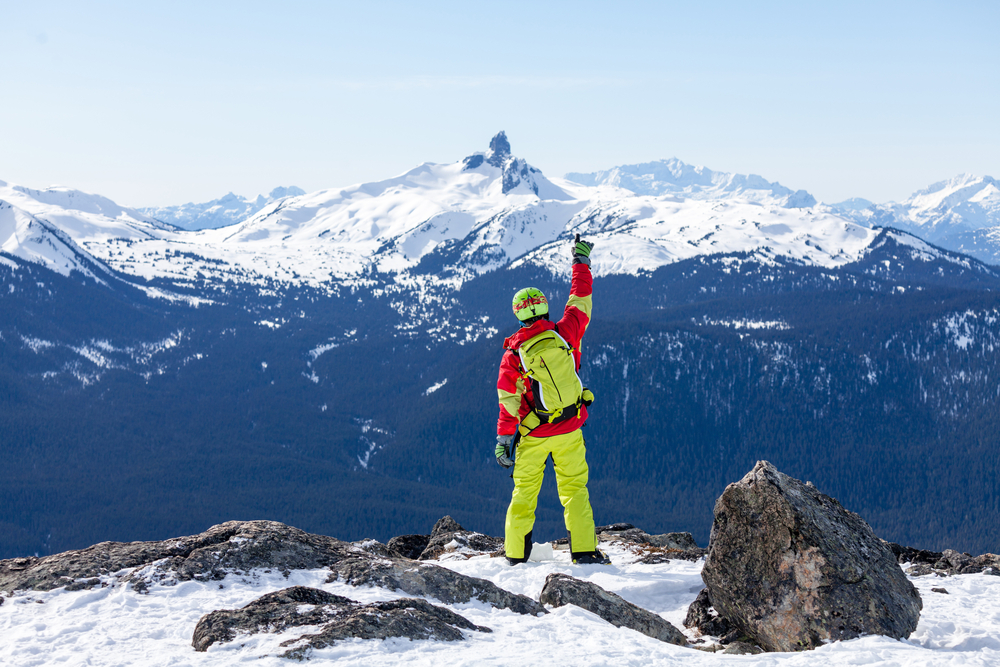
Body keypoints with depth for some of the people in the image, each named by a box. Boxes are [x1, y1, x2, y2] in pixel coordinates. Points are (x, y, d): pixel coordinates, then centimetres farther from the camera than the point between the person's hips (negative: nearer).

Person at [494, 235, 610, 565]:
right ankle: (584, 550, 4)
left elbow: (508, 401, -8)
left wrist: (503, 439, -1)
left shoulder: (513, 354, -10)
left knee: (524, 492, 10)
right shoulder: (565, 333, -8)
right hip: (569, 429, 1)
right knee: (575, 489, 8)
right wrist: (580, 260, 19)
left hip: (533, 434, -1)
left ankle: (516, 554, 13)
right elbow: (580, 300, 7)